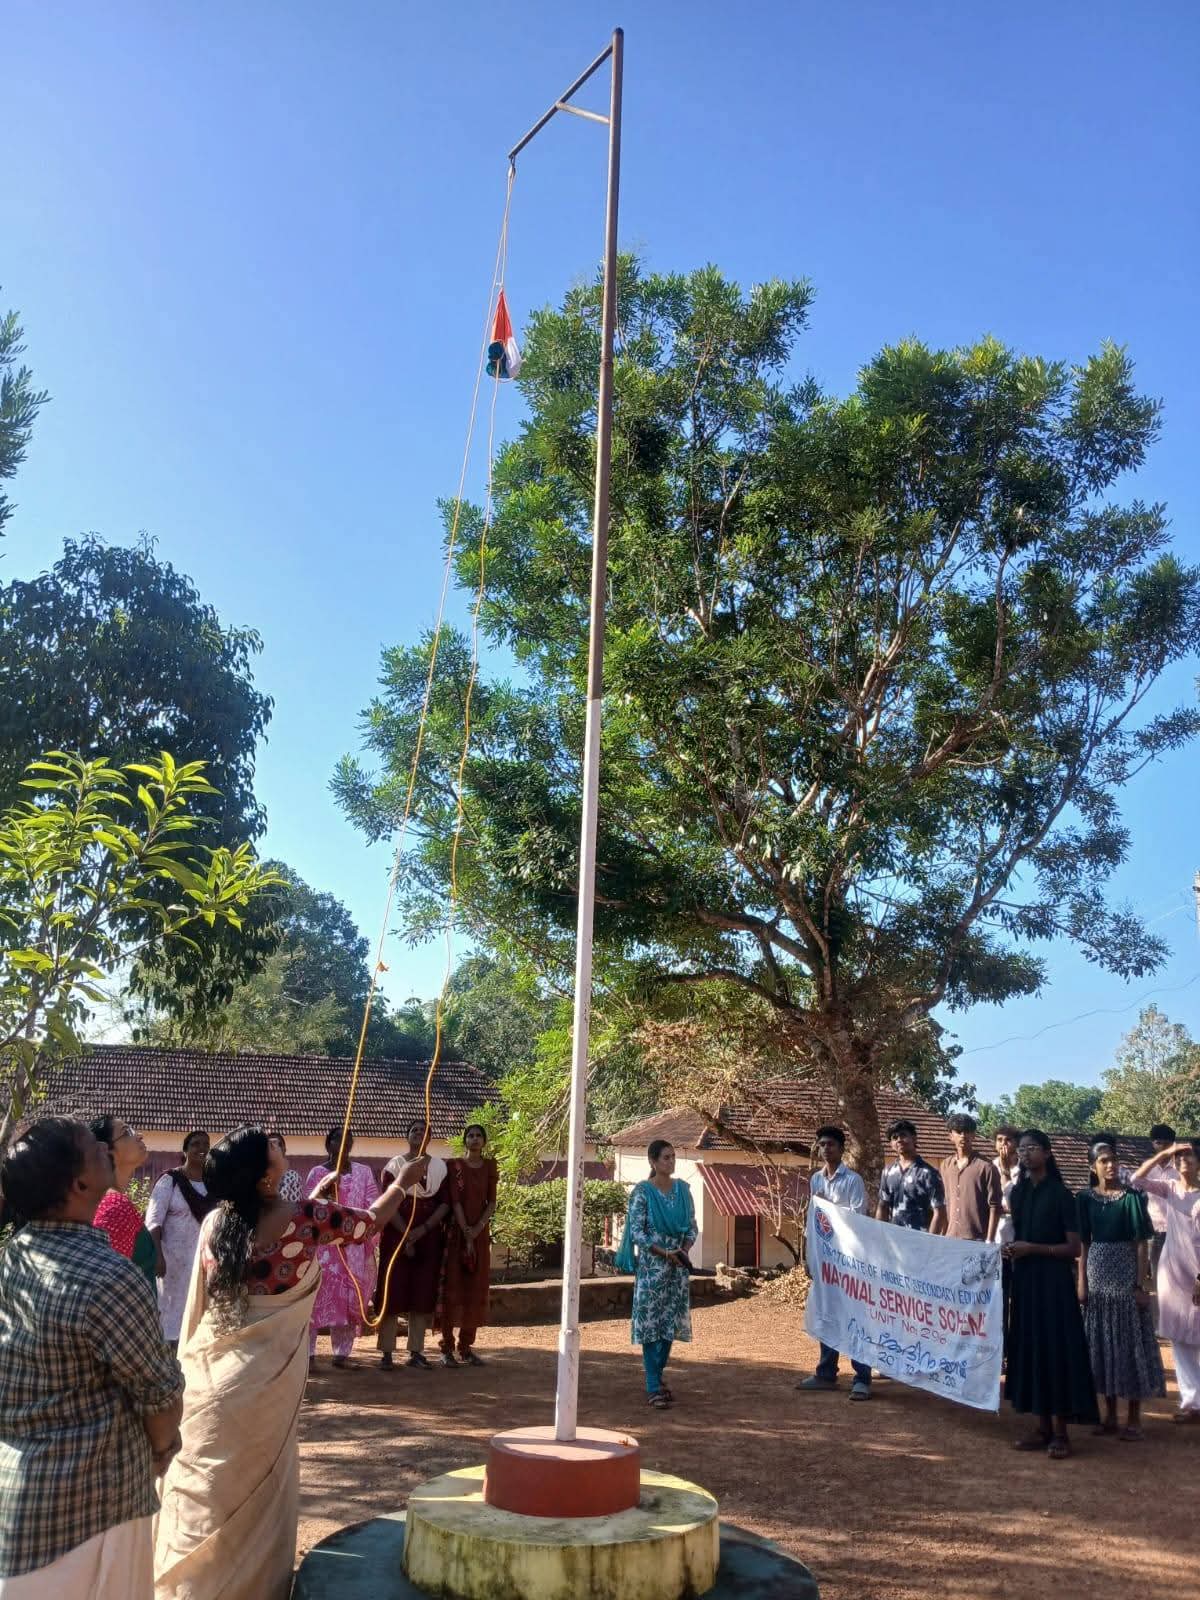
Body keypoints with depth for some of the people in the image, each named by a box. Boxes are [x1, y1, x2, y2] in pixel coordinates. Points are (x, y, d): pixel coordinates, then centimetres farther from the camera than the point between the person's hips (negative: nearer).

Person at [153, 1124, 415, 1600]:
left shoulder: (215, 1223, -4)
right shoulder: (305, 1217, -13)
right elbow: (372, 1220, 3)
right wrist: (405, 1180, 19)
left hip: (208, 1376, 4)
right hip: (264, 1380, -4)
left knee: (203, 1483, 17)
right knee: (256, 1485, 14)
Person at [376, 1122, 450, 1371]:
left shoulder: (440, 1166, 6)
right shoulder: (395, 1164, 0)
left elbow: (445, 1203, 2)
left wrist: (423, 1229, -11)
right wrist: (406, 1234, -15)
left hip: (429, 1236, 2)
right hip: (397, 1235, -2)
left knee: (423, 1292, 3)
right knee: (393, 1290, -3)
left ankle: (416, 1351, 11)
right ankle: (387, 1352, 1)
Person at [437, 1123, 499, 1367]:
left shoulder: (490, 1167, 7)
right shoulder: (455, 1166, -2)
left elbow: (491, 1202, 3)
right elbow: (455, 1201, -9)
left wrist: (477, 1229, -11)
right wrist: (466, 1233, -16)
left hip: (480, 1232, 3)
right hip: (457, 1232, -3)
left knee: (476, 1288, 5)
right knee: (452, 1286, -4)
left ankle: (466, 1347, 13)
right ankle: (447, 1348, 1)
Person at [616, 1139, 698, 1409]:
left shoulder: (682, 1188, 6)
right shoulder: (642, 1191, -9)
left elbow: (692, 1225, 10)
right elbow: (636, 1232, -11)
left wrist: (684, 1249, -8)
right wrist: (665, 1253, -17)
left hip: (678, 1265, 5)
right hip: (652, 1265, -5)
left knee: (671, 1322, 9)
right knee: (651, 1323, -3)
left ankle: (658, 1377, 22)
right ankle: (653, 1387, 2)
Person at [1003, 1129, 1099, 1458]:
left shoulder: (1061, 1194, -8)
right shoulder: (1018, 1192, 9)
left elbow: (1074, 1248, -10)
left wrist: (1033, 1248, -17)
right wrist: (1012, 1249, 0)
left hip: (1053, 1282, -6)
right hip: (1024, 1280, 6)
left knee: (1056, 1350, -4)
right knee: (1030, 1349, 6)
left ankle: (1060, 1433, 3)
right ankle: (1043, 1428, 14)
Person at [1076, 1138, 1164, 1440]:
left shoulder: (1131, 1197, -5)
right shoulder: (1085, 1198, 3)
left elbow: (1141, 1244, -6)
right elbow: (1083, 1243, 6)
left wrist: (1142, 1284, -10)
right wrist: (1082, 1282, 0)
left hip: (1126, 1272, -3)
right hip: (1098, 1274, 3)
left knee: (1130, 1338, 1)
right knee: (1102, 1340, 8)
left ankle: (1134, 1419, 11)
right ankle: (1110, 1414, 20)